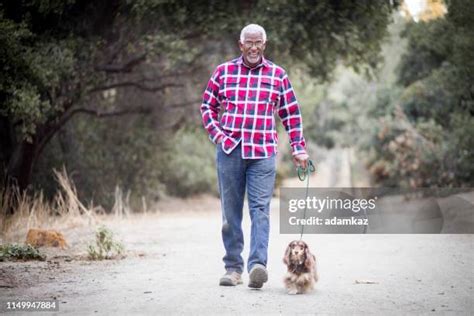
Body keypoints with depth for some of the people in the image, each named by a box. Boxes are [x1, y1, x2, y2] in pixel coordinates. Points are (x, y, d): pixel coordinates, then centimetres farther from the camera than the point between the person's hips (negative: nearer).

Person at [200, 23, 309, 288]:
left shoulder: (278, 75, 8)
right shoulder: (223, 72, 9)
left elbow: (292, 114, 12)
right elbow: (208, 105, 16)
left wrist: (299, 148, 6)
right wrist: (216, 134, 2)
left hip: (263, 153, -1)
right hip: (229, 150, 1)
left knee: (260, 209, -11)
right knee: (231, 211, 4)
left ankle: (258, 264, -20)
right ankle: (233, 267, 11)